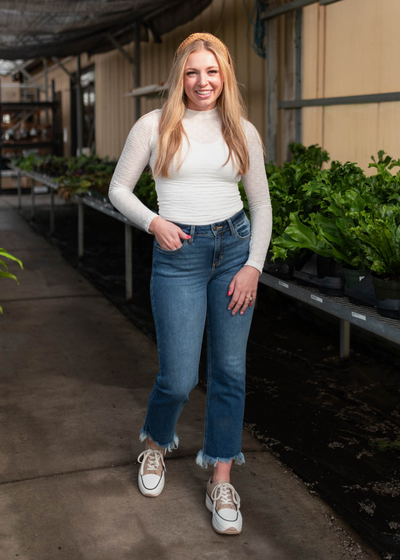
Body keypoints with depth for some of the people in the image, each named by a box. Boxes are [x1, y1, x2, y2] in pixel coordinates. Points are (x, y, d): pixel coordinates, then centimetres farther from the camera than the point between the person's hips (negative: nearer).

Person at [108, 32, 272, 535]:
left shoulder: (243, 132, 6)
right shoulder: (154, 126, 0)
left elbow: (261, 204, 8)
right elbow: (119, 189, 6)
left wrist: (254, 266, -2)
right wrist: (153, 222, -11)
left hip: (235, 247, 3)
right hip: (178, 255, -2)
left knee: (230, 371, 5)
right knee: (179, 378, -2)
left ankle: (221, 481, 19)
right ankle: (155, 445, 32)